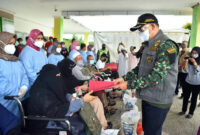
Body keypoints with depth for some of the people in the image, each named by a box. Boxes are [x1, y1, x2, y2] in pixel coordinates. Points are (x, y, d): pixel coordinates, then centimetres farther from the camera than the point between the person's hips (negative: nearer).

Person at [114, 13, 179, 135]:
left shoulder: (167, 46, -19)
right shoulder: (149, 45, 11)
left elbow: (157, 76, -25)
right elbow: (141, 68, 13)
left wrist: (130, 85, -24)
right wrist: (124, 78, -1)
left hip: (158, 101, -8)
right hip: (147, 97, 8)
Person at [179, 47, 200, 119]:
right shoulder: (189, 60, -3)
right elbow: (186, 70, -5)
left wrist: (194, 62, -27)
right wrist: (185, 63, -22)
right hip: (188, 82, 2)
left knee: (194, 98, 9)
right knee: (185, 96, 7)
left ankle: (191, 113, 22)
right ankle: (183, 110, 25)